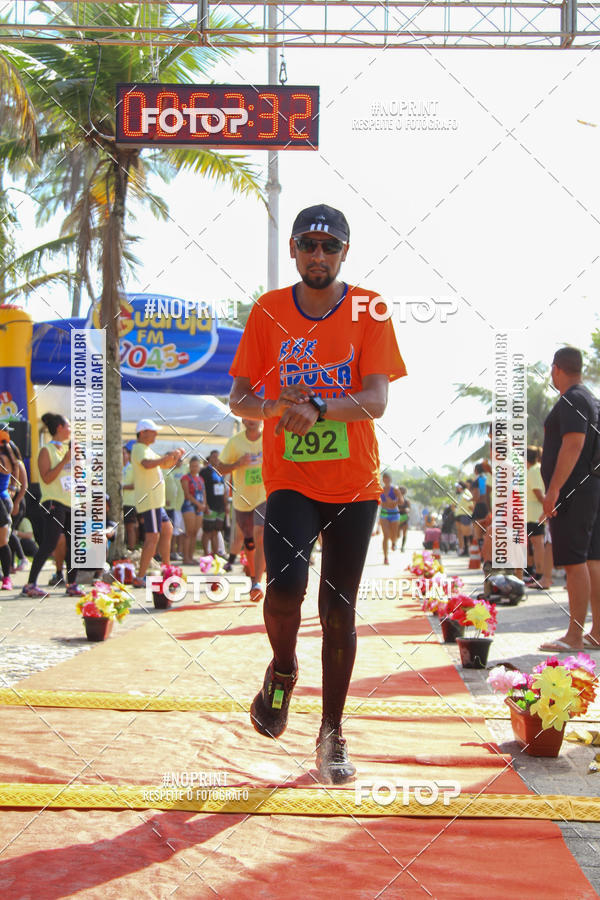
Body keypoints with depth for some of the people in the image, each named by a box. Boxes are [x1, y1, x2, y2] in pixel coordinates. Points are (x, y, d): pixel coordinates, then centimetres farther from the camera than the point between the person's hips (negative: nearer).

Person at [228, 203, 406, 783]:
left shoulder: (368, 310, -1)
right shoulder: (268, 311, 3)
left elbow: (376, 400, -12)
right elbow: (238, 399, 2)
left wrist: (318, 406, -30)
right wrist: (275, 404, -21)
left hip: (354, 483, 0)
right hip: (290, 480, 0)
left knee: (339, 607, 5)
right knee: (286, 585, -21)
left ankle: (332, 732, 20)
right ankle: (282, 670, 12)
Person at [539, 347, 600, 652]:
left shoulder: (572, 400, -11)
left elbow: (573, 445, -21)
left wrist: (553, 489, -23)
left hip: (572, 491, -10)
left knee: (575, 563, -10)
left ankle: (574, 636, -11)